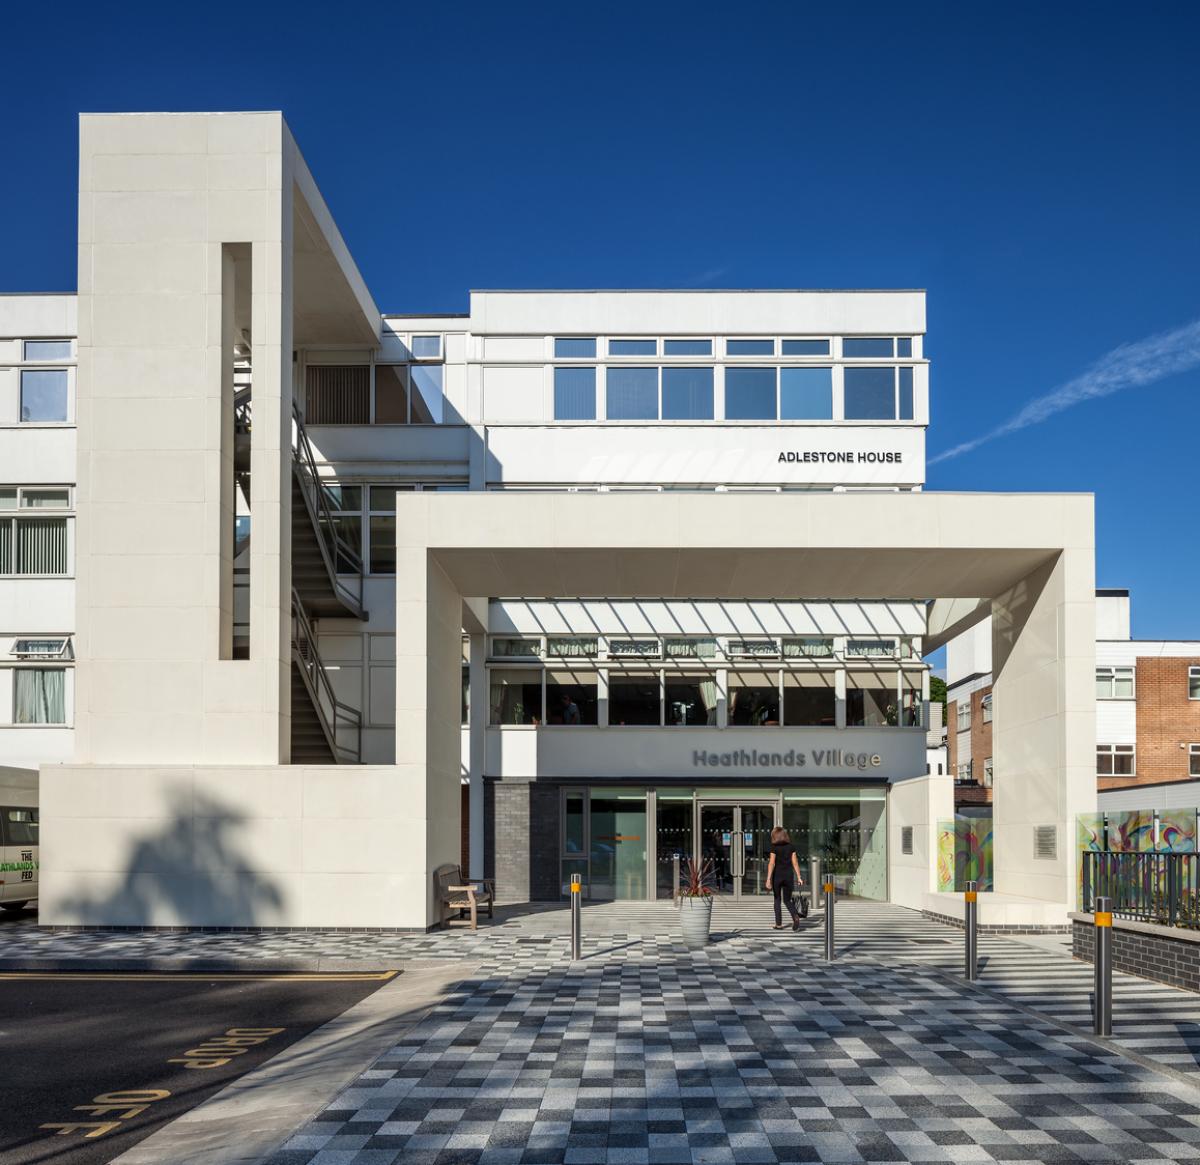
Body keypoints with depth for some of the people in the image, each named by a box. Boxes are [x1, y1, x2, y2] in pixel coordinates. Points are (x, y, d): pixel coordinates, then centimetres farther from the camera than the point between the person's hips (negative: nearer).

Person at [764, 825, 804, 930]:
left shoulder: (774, 847, -7)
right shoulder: (791, 846, 3)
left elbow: (772, 863, -14)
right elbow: (795, 862, 0)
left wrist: (768, 879, -16)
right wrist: (799, 877, 3)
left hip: (777, 875, -3)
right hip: (789, 875, 3)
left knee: (777, 899, 13)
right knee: (787, 900, 11)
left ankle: (779, 924, 12)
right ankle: (795, 917, -15)